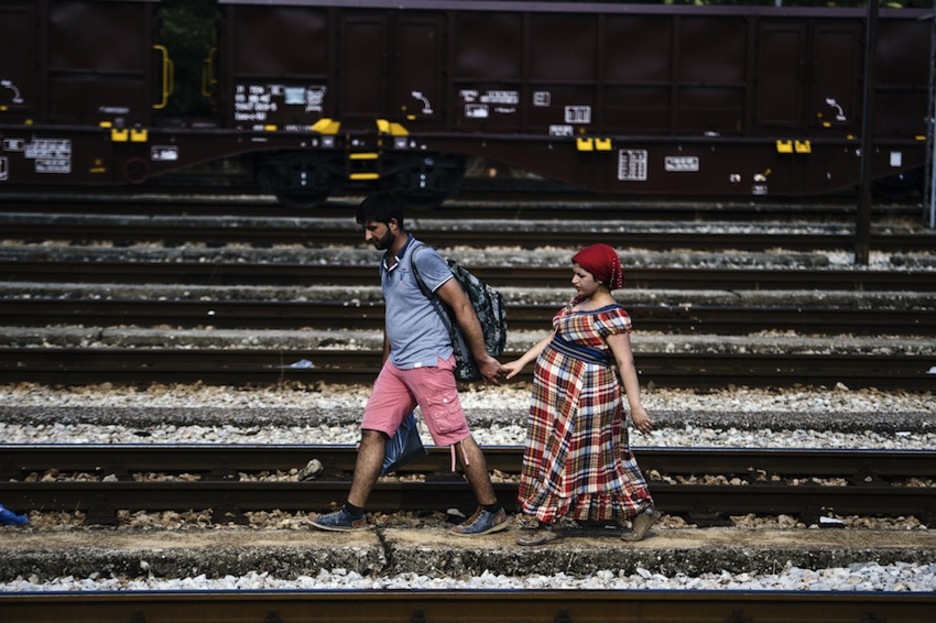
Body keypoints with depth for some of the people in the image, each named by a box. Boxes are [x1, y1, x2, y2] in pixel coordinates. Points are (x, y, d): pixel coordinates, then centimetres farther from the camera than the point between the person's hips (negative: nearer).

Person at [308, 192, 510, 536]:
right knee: (373, 432, 6)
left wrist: (482, 359, -15)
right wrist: (387, 359, 28)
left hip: (429, 363, -9)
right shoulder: (386, 262, 13)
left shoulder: (422, 258, -15)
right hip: (397, 364, 9)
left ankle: (491, 511, 8)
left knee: (456, 437, -3)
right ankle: (352, 514, 10)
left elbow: (462, 306, -16)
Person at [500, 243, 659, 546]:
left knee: (562, 453, -1)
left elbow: (625, 362, -19)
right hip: (559, 386, 9)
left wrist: (636, 407, -19)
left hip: (587, 392, -9)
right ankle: (641, 509, 22)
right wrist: (522, 362, 12)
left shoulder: (611, 315, -18)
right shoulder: (578, 302, 8)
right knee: (599, 454, 14)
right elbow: (554, 336, 15)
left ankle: (548, 523, 11)